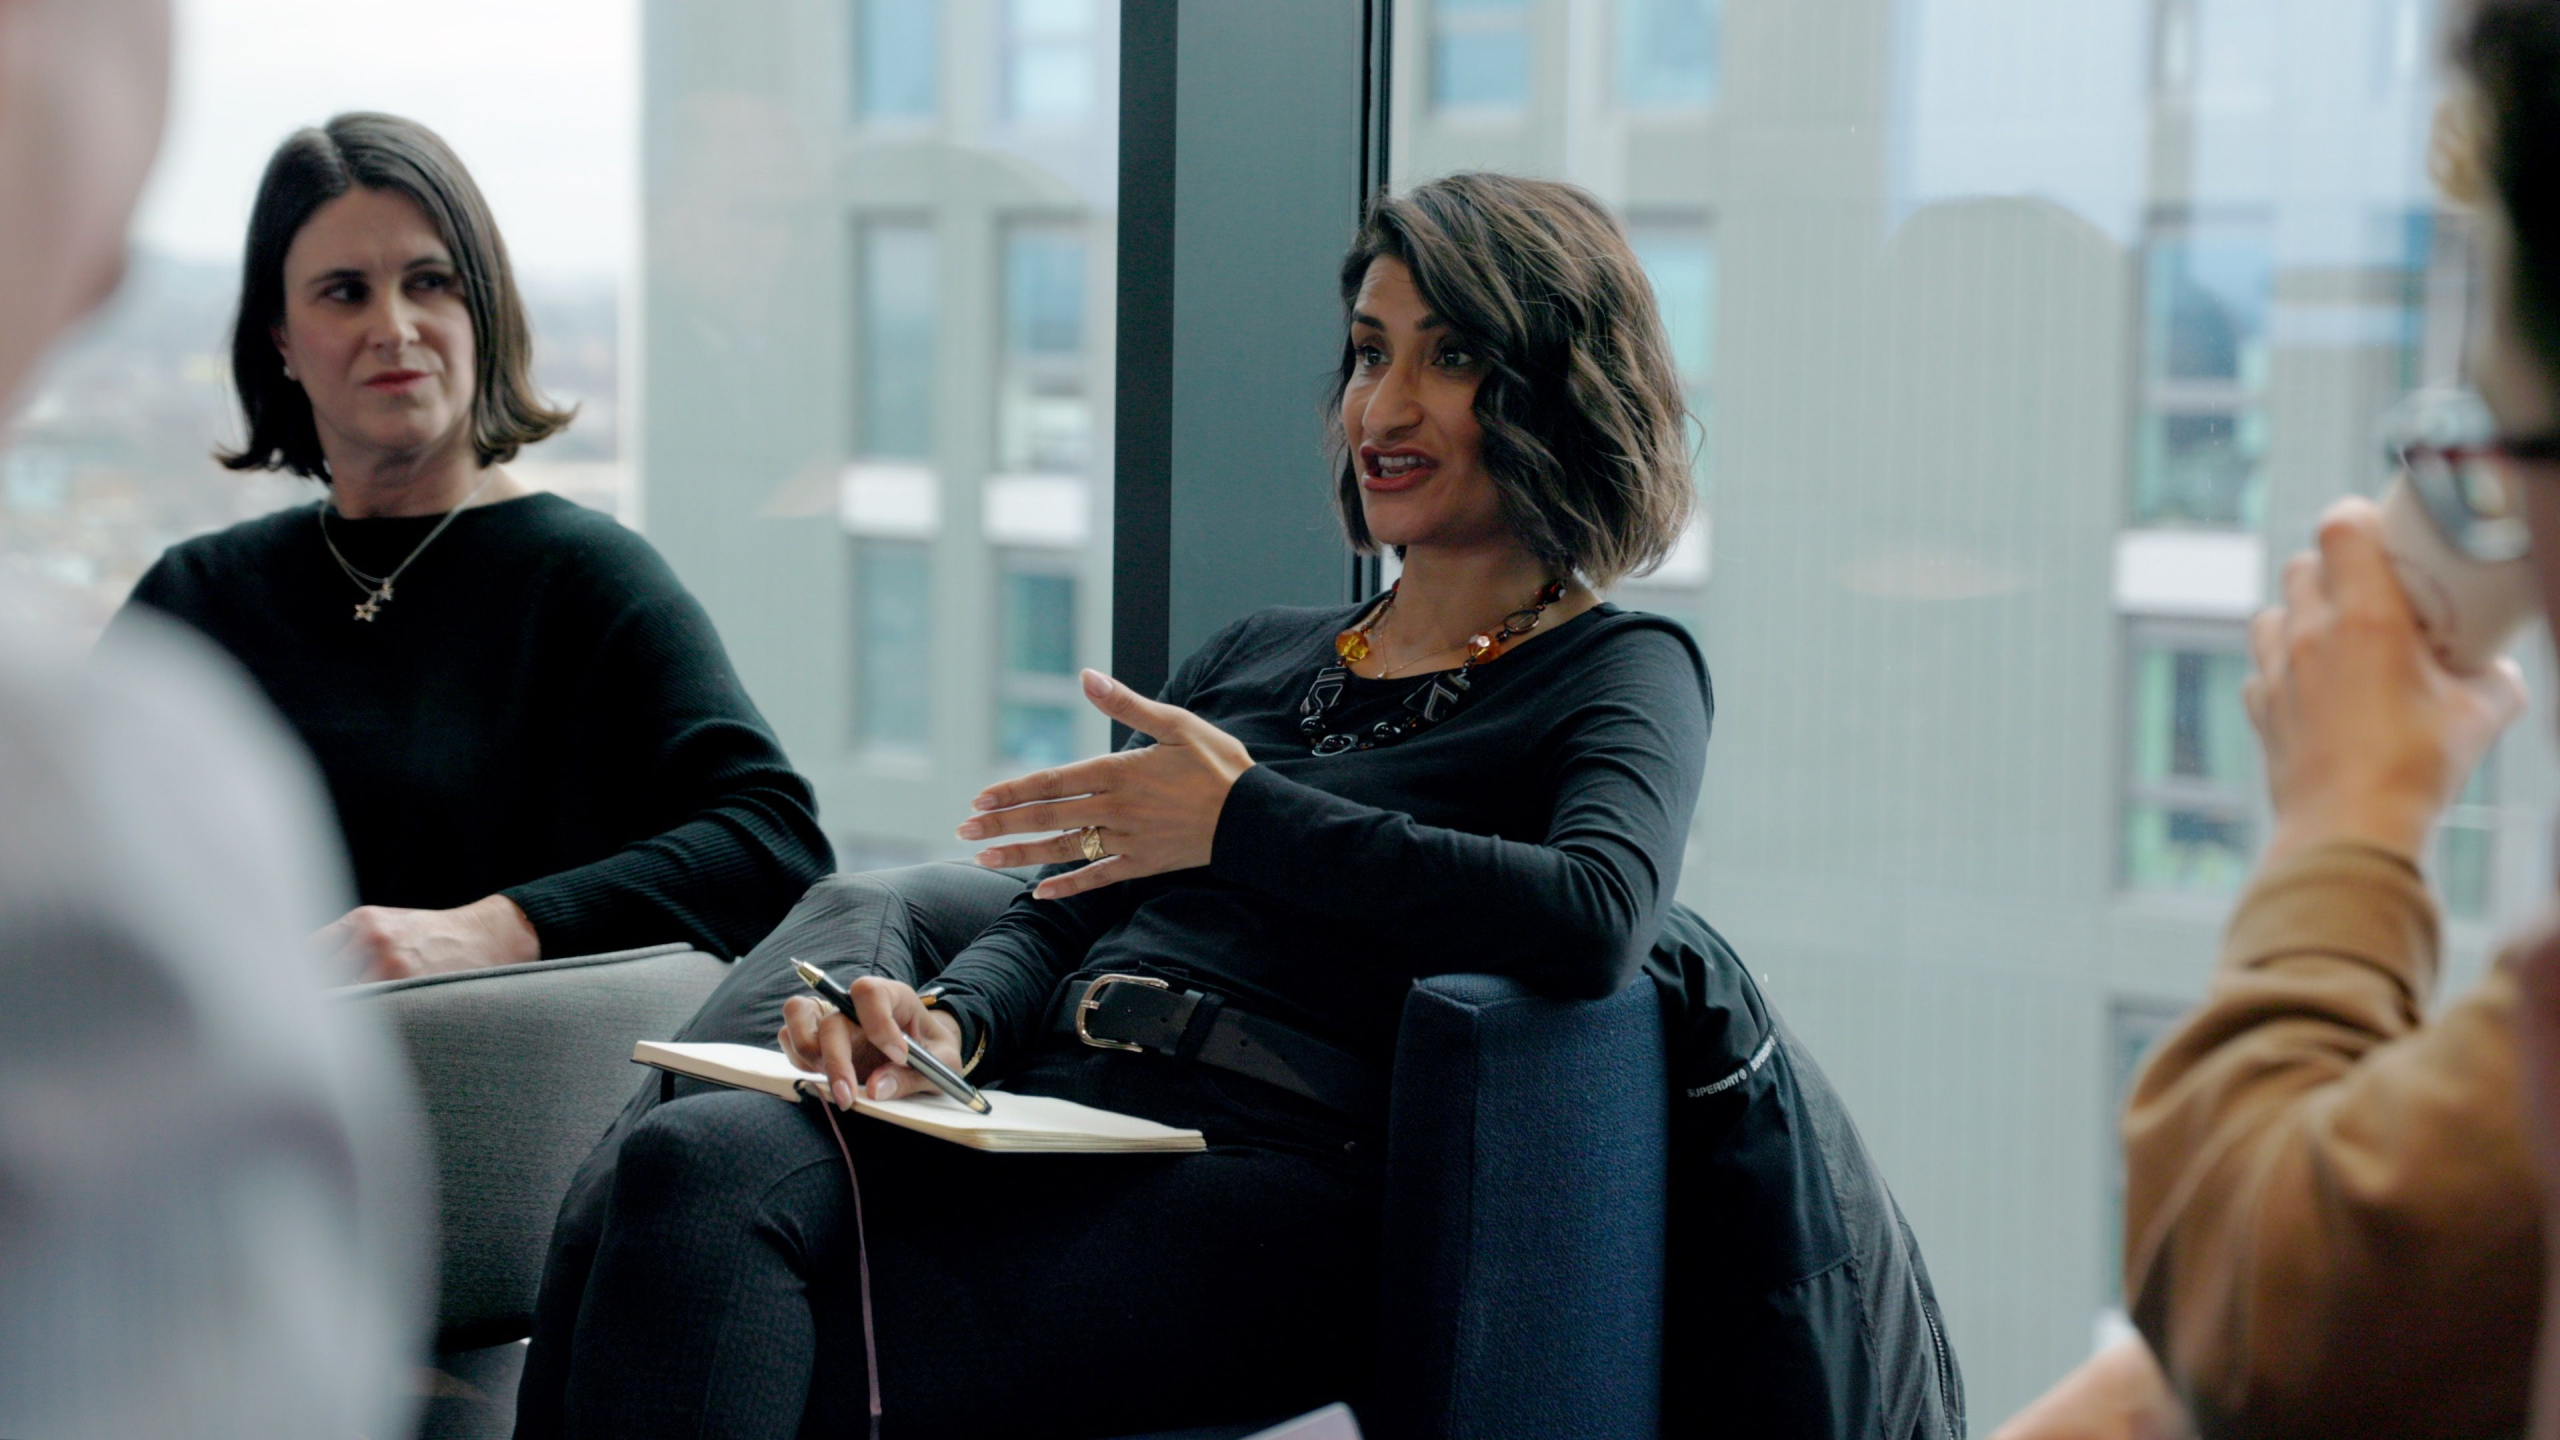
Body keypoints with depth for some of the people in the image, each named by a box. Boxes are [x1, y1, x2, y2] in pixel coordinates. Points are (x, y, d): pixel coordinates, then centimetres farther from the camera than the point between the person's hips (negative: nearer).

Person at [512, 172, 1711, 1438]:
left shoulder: (1620, 673, 9)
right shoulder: (1251, 655, 30)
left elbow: (1595, 919, -14)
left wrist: (1244, 820, -11)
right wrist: (950, 1025, -3)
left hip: (1265, 1174, -5)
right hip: (1049, 1117, 6)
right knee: (687, 1164, -28)